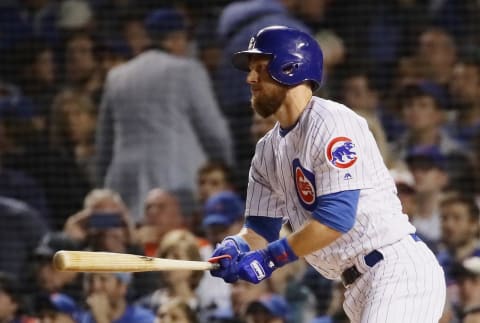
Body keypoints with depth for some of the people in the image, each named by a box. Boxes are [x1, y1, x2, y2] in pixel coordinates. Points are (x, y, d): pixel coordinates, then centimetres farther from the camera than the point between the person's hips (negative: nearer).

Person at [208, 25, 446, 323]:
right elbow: (262, 227, 15)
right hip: (358, 286, 10)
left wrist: (270, 258, -20)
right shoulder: (268, 150, 14)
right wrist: (237, 247, -8)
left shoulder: (331, 123, -13)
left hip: (400, 271, -10)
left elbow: (337, 216, -21)